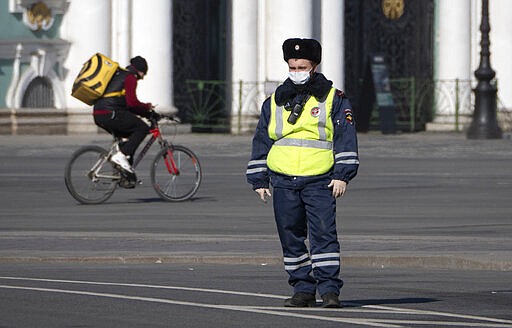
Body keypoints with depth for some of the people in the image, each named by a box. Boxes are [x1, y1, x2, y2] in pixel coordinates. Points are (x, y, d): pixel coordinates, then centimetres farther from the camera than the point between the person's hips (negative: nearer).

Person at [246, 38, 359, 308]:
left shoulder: (333, 99, 4)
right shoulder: (274, 102, 14)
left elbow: (345, 139, 1)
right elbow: (261, 142, 18)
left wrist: (342, 175, -7)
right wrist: (259, 181, 14)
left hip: (319, 182, -4)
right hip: (283, 182, 4)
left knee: (323, 233, -13)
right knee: (291, 237, 5)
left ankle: (329, 288, -13)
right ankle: (303, 289, 13)